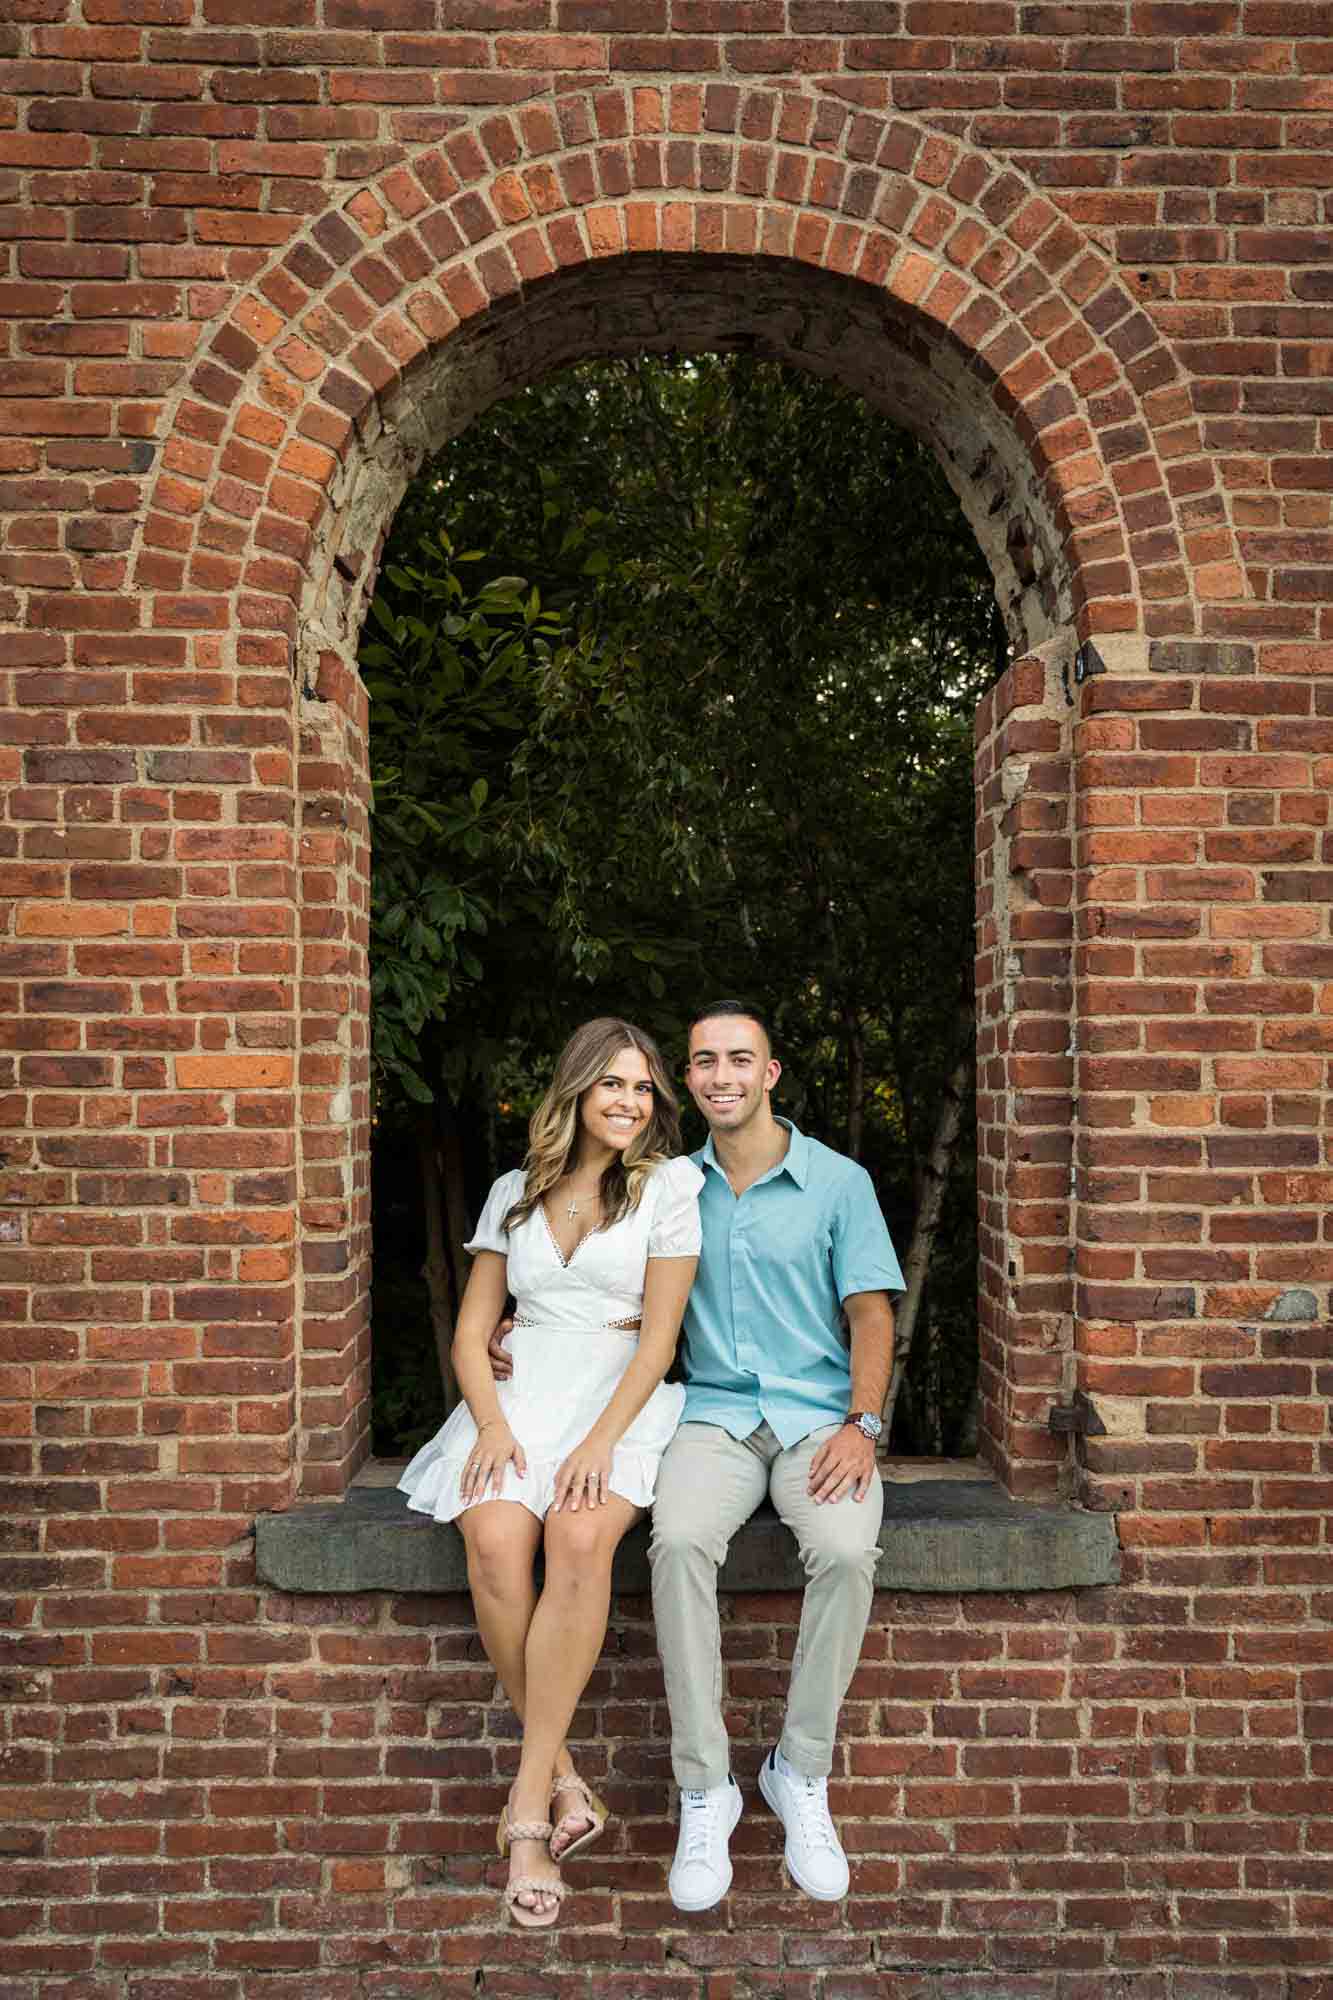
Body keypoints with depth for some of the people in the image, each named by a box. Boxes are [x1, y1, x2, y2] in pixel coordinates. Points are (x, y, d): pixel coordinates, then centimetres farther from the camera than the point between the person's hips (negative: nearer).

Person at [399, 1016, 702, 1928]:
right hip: (519, 1396, 2)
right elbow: (472, 1331, 13)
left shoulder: (669, 1185, 5)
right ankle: (562, 1779, -13)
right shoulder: (514, 1191, 15)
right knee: (495, 1540, -28)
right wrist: (492, 1422, -6)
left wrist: (601, 1440, -16)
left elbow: (659, 1335, -2)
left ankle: (529, 1801, -23)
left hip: (621, 1398, -2)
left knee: (580, 1535, -33)